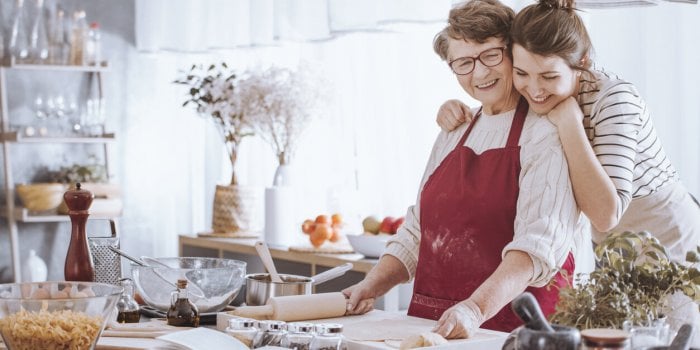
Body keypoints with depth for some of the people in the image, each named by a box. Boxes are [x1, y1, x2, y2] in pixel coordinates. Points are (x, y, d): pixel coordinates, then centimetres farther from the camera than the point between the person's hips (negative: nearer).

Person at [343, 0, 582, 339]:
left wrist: (477, 309, -27)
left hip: (511, 327, -5)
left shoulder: (547, 134, -4)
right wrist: (372, 286, 9)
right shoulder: (452, 135, 18)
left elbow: (539, 243, -16)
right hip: (432, 324, 5)